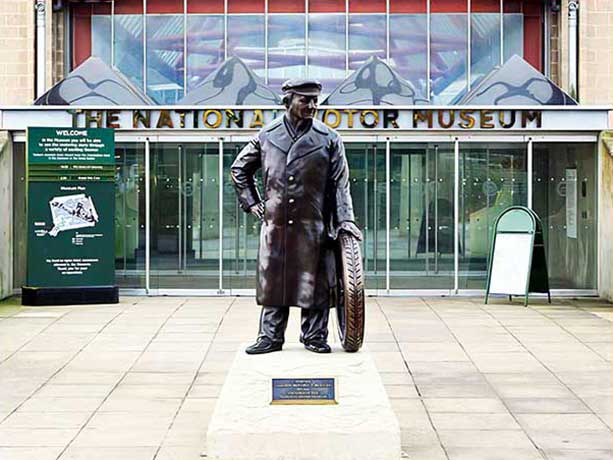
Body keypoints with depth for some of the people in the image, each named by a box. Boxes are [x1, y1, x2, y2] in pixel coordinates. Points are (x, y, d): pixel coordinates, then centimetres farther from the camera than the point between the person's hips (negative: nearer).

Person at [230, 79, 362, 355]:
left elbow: (339, 183, 2)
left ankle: (314, 336, 15)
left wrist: (345, 219, -8)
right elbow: (239, 169, 19)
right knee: (272, 280, 5)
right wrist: (251, 202, 11)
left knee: (315, 282, 3)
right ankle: (271, 337, 14)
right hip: (275, 223, 1)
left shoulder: (329, 139, 2)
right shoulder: (267, 136, 6)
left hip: (313, 225, -1)